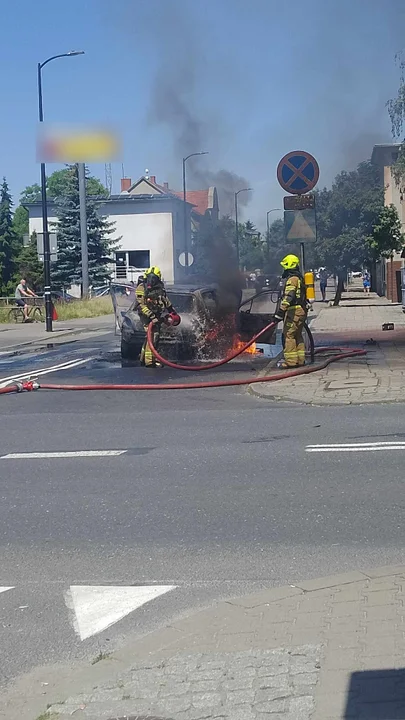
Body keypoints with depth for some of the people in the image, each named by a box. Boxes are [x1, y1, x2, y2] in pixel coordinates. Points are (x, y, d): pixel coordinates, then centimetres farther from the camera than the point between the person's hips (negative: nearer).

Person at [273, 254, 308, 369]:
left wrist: (280, 312, -24)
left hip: (294, 311, -10)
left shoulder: (292, 279, -12)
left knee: (289, 335, -8)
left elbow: (288, 297, -22)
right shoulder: (299, 278, 20)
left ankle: (291, 361, -10)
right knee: (297, 335, 15)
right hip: (302, 311, 10)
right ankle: (300, 360, 18)